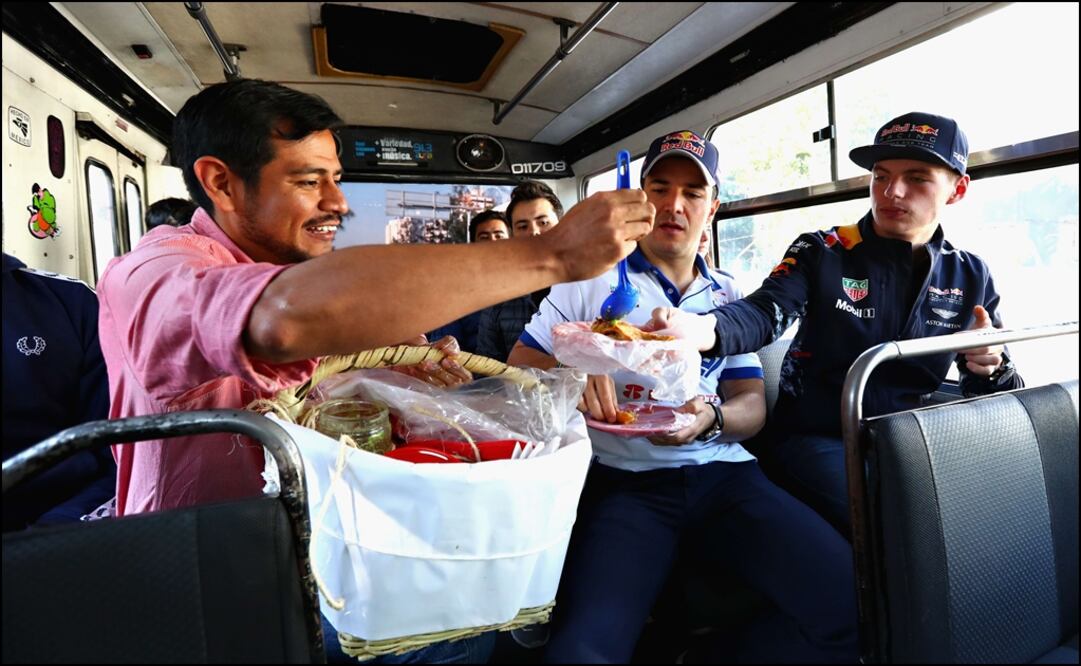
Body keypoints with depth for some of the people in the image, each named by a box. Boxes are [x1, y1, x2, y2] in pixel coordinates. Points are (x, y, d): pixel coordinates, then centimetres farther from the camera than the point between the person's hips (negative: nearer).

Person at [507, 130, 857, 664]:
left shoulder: (728, 295, 17)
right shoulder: (592, 278, 8)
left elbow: (753, 404, 12)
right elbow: (520, 365, 6)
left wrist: (713, 418, -13)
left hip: (724, 473, 4)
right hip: (625, 480, -3)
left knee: (849, 599, -18)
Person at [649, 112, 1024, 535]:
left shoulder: (971, 277, 8)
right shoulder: (821, 253, -3)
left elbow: (995, 388, 14)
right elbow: (765, 313, -21)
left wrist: (992, 367, -12)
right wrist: (705, 329, -44)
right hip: (815, 438, -4)